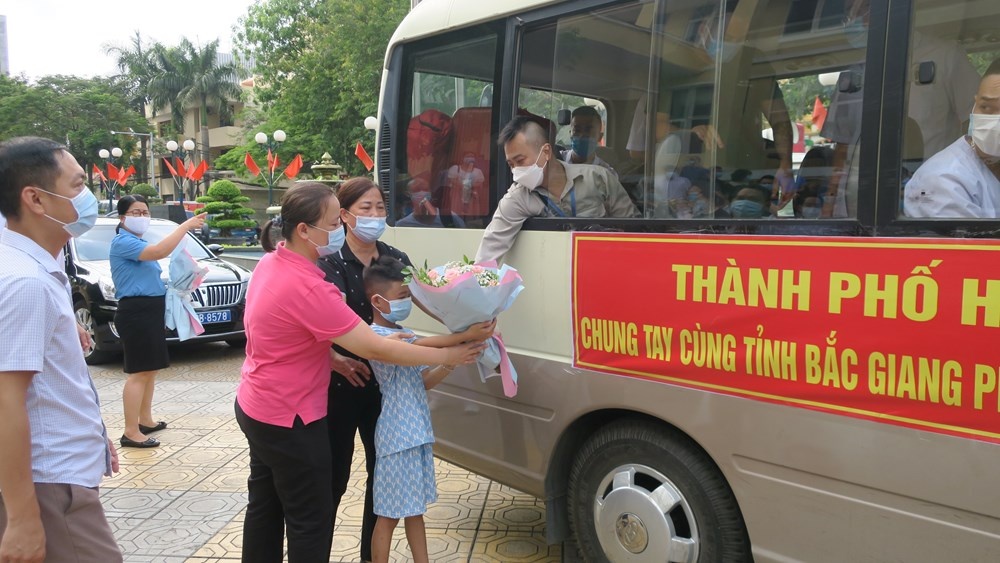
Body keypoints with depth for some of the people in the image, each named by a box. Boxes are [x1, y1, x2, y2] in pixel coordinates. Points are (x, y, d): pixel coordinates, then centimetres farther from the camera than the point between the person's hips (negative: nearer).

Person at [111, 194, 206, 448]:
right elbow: (159, 252, -29)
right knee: (138, 372, -10)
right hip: (135, 312, -10)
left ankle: (145, 420, 26)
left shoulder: (140, 243, 18)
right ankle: (131, 432, -7)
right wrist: (185, 226, -25)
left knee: (150, 370, 16)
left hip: (150, 311, 10)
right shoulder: (123, 242, -12)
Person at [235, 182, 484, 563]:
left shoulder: (272, 263, -1)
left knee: (265, 506, 22)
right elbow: (375, 349, -27)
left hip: (255, 406, 10)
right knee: (310, 522, 4)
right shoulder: (306, 287, -30)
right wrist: (447, 356, -19)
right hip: (289, 418, -10)